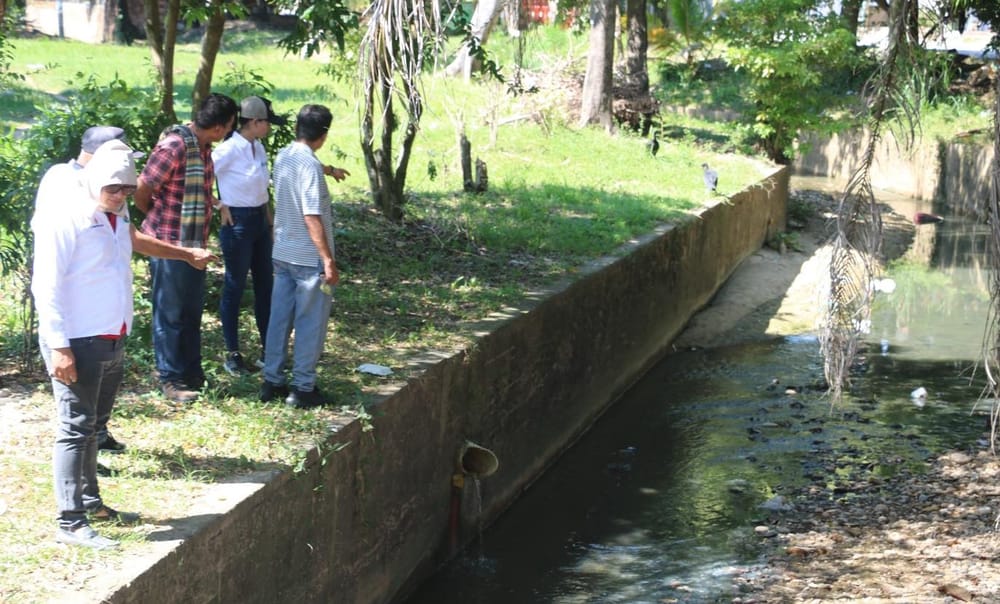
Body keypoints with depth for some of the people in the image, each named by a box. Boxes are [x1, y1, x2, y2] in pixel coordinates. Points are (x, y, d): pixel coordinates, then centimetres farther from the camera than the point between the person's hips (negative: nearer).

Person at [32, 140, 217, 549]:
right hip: (77, 345, -9)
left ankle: (90, 502, 30)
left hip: (111, 343, 9)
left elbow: (132, 240, 35)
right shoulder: (64, 221, -16)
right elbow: (47, 288, -19)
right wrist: (59, 347, -23)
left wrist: (187, 254, 45)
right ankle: (70, 523, -6)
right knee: (76, 429, -8)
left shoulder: (115, 217, 11)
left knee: (94, 425, 18)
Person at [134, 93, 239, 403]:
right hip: (170, 245, -9)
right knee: (170, 314, 3)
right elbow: (141, 193, -16)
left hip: (195, 245, 9)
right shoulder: (173, 147, -22)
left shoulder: (203, 147, 6)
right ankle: (171, 379, 13)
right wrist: (159, 221, -1)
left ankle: (192, 373, 29)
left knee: (192, 312, 17)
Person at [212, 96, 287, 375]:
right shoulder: (230, 149, -17)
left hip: (260, 221, 8)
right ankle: (232, 355, 11)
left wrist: (268, 215, 15)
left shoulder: (258, 147, 7)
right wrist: (220, 206, -14)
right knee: (235, 287, 2)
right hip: (238, 222, -8)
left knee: (265, 285, 12)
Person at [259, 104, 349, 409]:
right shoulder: (310, 166, -20)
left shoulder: (283, 157, 6)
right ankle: (303, 388, 5)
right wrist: (328, 259, -22)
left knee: (279, 318, 13)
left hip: (282, 254, 8)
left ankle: (272, 382, 19)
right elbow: (312, 217, -24)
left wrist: (329, 170, 49)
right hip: (309, 258, -8)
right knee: (310, 323, 1)